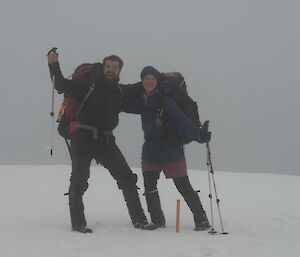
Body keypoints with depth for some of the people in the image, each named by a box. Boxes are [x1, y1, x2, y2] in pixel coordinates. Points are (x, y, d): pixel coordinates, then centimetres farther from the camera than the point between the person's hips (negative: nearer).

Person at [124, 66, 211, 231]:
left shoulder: (165, 100, -16)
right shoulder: (142, 100, 4)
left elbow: (181, 120, -26)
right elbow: (126, 105, 23)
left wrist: (198, 134, -40)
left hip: (170, 148, -6)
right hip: (150, 149, 6)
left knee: (184, 186, -7)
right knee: (149, 186, 1)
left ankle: (202, 220, 2)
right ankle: (157, 220, 16)